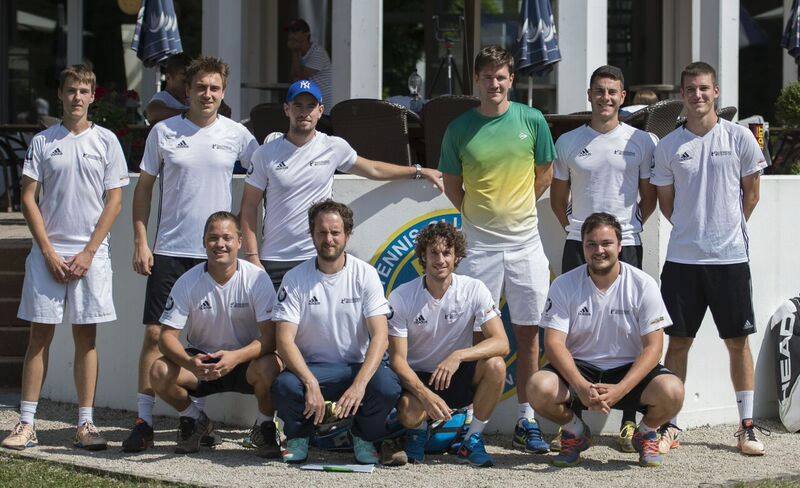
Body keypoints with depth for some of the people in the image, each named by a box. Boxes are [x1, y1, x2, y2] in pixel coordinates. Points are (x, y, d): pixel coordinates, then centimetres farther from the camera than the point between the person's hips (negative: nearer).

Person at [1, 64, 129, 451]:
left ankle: (85, 424, 6)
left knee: (86, 336, 2)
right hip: (48, 252, 0)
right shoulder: (42, 142, 5)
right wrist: (49, 252, -6)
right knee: (40, 334, 0)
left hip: (91, 254, 0)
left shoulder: (106, 141, 5)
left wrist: (88, 253, -6)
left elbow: (114, 201, 2)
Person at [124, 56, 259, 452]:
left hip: (216, 253, 1)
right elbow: (143, 189, 8)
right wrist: (140, 242, 0)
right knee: (155, 333, -5)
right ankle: (144, 420, 0)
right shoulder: (164, 132, 3)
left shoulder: (235, 134, 4)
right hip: (169, 251, -1)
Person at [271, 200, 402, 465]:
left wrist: (359, 384, -28)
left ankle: (365, 436, 3)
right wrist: (311, 384, -28)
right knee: (284, 386, -33)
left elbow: (380, 335, -12)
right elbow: (285, 340, -11)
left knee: (387, 386, -31)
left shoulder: (365, 274, -4)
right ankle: (298, 438, 2)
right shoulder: (295, 279, -4)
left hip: (357, 366, 0)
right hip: (310, 368, 0)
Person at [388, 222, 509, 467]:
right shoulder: (401, 297, -12)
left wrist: (458, 356, -36)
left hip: (458, 377, 1)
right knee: (409, 413, -35)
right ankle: (419, 430, 7)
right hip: (417, 378, -1)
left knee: (495, 365, -30)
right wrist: (425, 394, -32)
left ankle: (472, 440, -9)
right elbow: (397, 359, -14)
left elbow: (501, 343, -19)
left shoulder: (474, 290, -10)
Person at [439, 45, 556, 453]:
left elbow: (544, 174, 11)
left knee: (528, 333, 4)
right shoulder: (460, 129, 0)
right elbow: (452, 185, 10)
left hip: (525, 242, 1)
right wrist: (477, 213, 3)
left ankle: (526, 421, 11)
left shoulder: (532, 121, 1)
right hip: (479, 245, -1)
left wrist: (515, 209, 8)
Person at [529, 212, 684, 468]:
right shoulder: (563, 286, -5)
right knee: (540, 387, -31)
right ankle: (575, 432, 5)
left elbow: (653, 346, -10)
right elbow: (554, 343, -11)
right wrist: (581, 386, -29)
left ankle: (646, 434, 6)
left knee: (672, 391, -31)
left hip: (629, 370, -1)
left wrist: (619, 389, -26)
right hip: (579, 369, 1)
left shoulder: (643, 284, -7)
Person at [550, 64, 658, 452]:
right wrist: (571, 227, 8)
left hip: (626, 244, -1)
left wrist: (630, 228, 4)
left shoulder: (641, 142, 5)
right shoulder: (568, 143, 9)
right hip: (579, 244, 1)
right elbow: (558, 197, 18)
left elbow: (649, 196, 11)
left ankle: (629, 422, 2)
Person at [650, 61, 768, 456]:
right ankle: (669, 426, 11)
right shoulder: (669, 146, 4)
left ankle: (747, 427, 11)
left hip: (730, 256, -1)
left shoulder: (739, 137, 1)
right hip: (682, 257, 1)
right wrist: (693, 229, 10)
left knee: (738, 341, 3)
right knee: (678, 341, 3)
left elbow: (751, 191, 9)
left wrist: (729, 227, 10)